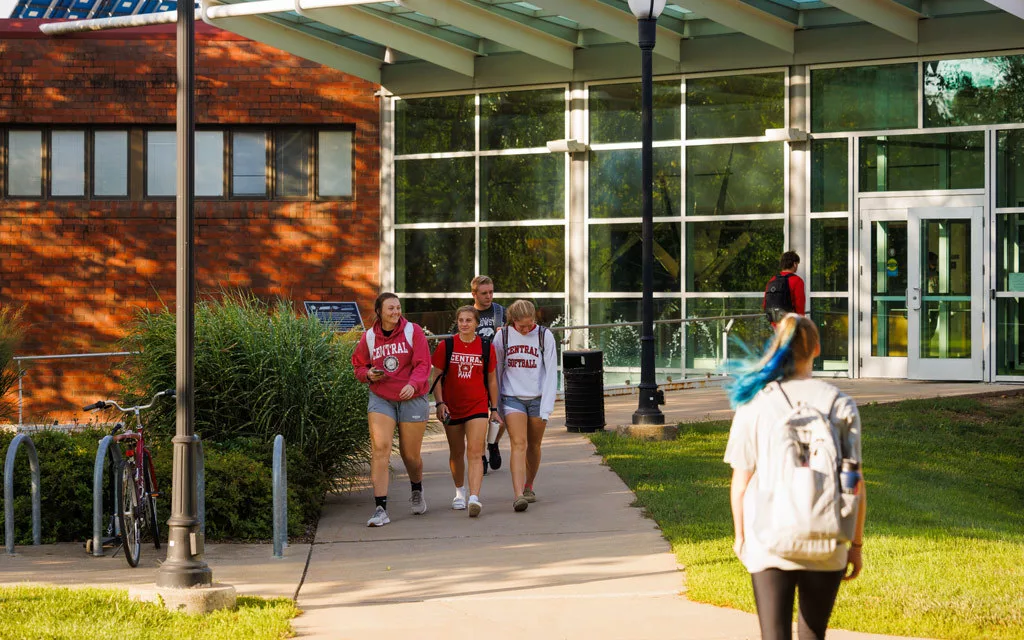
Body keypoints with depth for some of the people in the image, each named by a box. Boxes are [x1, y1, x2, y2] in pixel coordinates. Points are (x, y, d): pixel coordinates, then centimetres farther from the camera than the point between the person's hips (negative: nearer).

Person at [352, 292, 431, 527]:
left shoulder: (413, 331, -3)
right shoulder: (369, 337, 3)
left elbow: (423, 364, -8)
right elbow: (359, 366, 15)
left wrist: (413, 384, -26)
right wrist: (368, 375, -8)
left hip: (412, 399, -1)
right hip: (381, 399, 1)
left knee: (410, 454, 6)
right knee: (380, 448, -15)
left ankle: (417, 492, 40)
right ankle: (380, 509, -16)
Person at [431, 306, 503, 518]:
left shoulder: (486, 347, 2)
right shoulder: (446, 346, 0)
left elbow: (492, 380, 9)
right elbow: (437, 377, 3)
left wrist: (494, 409, 10)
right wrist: (439, 403, -8)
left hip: (478, 406, -1)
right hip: (452, 407, 1)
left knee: (475, 453, -13)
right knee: (456, 452, 13)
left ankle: (474, 498, -23)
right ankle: (460, 492, 34)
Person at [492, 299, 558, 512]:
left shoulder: (544, 336, -3)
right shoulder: (502, 336, -2)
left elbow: (551, 373, -4)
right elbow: (495, 371, 7)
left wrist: (546, 407, -11)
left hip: (538, 398, 1)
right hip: (512, 398, -1)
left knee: (534, 446, 11)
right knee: (518, 444, -15)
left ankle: (528, 487, 32)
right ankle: (518, 495, -24)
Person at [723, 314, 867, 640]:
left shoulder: (754, 403, -5)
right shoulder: (841, 405, -2)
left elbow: (741, 481, -1)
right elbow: (856, 484, -2)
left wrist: (739, 535, 14)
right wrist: (856, 544, 8)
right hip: (825, 546, 2)